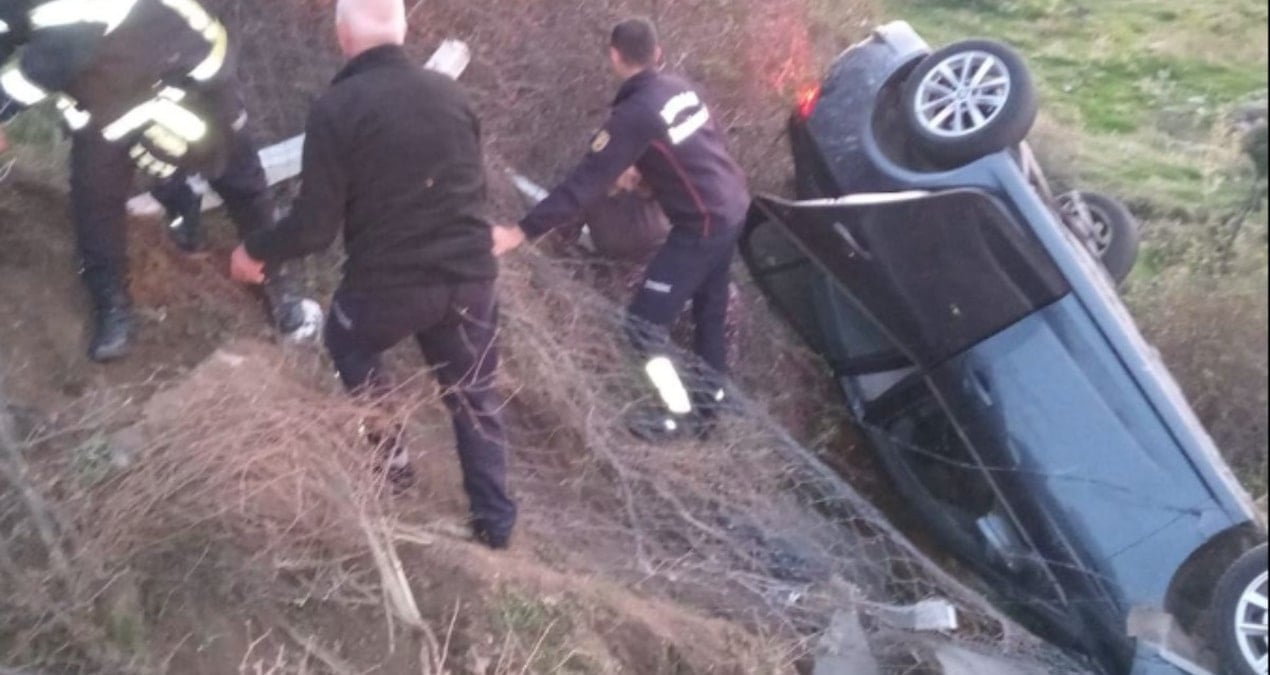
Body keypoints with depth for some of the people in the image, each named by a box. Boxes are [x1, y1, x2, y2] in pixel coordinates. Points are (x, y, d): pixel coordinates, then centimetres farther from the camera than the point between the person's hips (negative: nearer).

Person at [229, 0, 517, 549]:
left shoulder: (336, 108, -14)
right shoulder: (449, 91, 2)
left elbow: (315, 226, -12)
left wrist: (255, 251, 6)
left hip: (389, 283, -3)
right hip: (470, 276, 4)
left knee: (349, 345, 29)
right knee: (475, 397, 18)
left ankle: (389, 461, 30)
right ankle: (495, 520, 23)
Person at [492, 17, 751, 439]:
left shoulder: (635, 114, -20)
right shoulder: (680, 88, 4)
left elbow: (587, 182, -24)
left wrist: (522, 231, -24)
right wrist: (641, 172, 31)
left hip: (703, 223, -9)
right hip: (733, 206, 9)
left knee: (645, 323, -2)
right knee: (710, 308, 21)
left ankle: (672, 414, 8)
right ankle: (709, 396, 34)